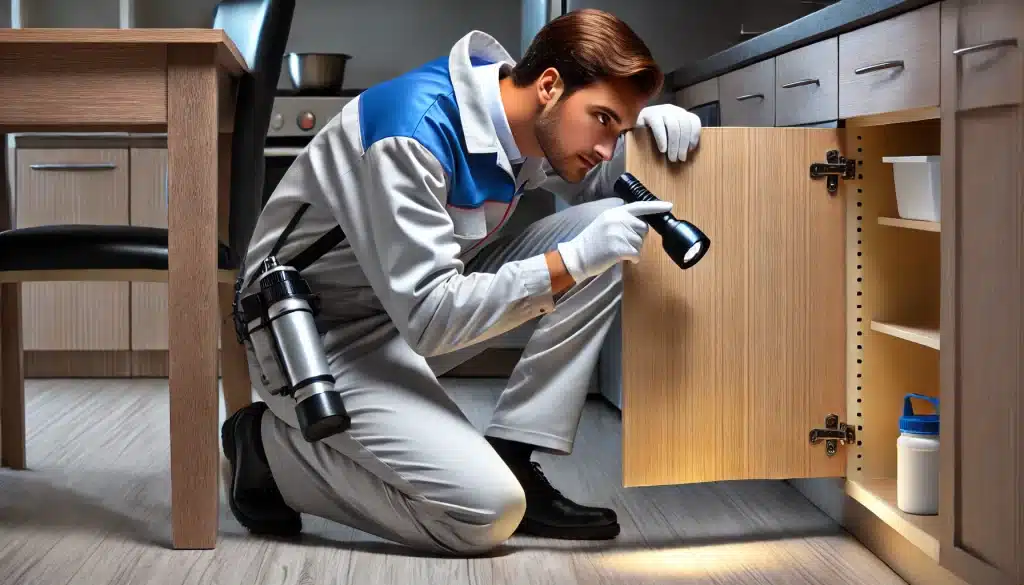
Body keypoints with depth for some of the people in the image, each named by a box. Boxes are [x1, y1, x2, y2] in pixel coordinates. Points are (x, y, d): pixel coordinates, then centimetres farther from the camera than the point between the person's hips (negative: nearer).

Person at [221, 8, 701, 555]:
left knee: (603, 226, -6)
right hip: (322, 335, -8)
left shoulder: (528, 118, -3)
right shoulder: (415, 131, -28)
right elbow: (429, 318, -31)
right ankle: (274, 450, -2)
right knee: (488, 513, -24)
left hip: (422, 300, 9)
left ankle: (512, 461, -4)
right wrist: (573, 261, -33)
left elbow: (591, 182, 17)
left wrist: (647, 128, -5)